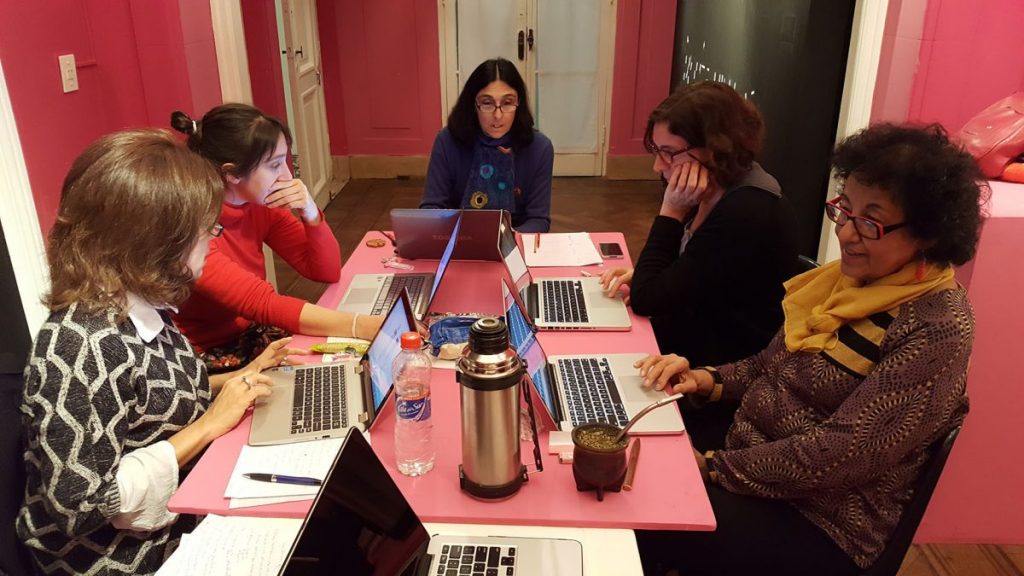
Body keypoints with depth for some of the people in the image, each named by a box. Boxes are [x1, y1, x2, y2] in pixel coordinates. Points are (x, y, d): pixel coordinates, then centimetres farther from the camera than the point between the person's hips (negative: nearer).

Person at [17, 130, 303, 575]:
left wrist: (237, 379, 0)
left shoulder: (137, 308, -4)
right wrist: (210, 424, -25)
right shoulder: (83, 348, -30)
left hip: (184, 513, 7)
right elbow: (80, 503, -29)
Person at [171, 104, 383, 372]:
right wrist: (361, 325, -43)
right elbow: (263, 304, -34)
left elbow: (327, 271, -1)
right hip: (203, 363, -6)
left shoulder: (259, 205, -5)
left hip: (249, 334, 6)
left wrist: (310, 213, -18)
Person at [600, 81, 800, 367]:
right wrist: (639, 275, -4)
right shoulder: (717, 192, -1)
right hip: (698, 326, 8)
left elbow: (645, 300, -24)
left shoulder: (747, 214, -28)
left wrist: (671, 212, -21)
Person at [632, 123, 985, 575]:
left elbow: (843, 454, -24)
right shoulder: (850, 276, 4)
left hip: (817, 528, -7)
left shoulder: (937, 327, -19)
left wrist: (713, 466, -20)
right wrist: (708, 380, -6)